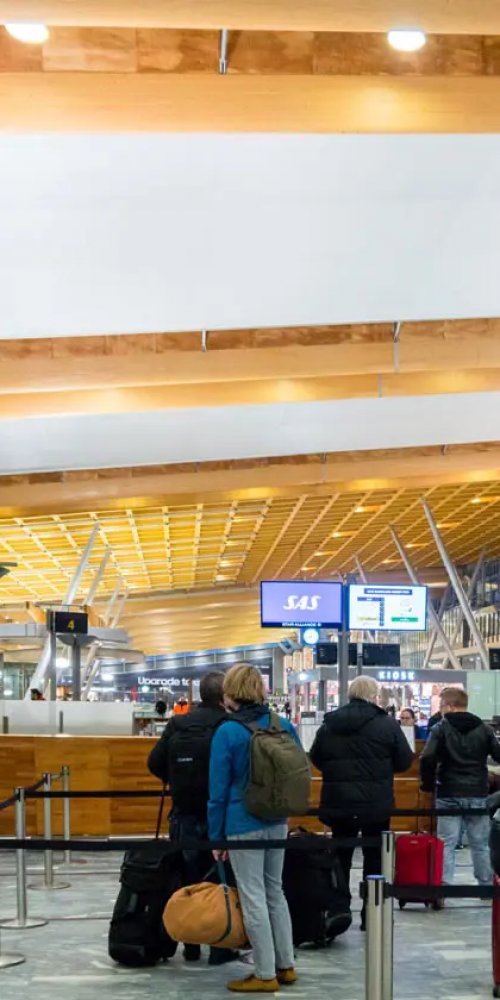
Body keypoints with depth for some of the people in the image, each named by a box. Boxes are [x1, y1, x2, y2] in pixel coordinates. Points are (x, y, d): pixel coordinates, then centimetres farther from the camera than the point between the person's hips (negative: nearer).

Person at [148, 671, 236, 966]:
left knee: (188, 879, 14)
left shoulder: (177, 725, 1)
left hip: (184, 815, 4)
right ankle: (220, 947, 10)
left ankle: (190, 947, 20)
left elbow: (155, 764, 4)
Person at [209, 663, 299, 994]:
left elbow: (219, 790, -9)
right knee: (275, 891, 18)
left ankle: (265, 975, 9)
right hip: (278, 822, 6)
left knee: (253, 897, 2)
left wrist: (216, 836, -1)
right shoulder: (285, 726, 4)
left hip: (243, 825, -6)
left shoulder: (227, 732, -12)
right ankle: (286, 966, 25)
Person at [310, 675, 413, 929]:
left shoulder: (329, 725, 2)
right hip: (376, 804, -3)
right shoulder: (387, 724, -9)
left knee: (340, 859, 16)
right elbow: (404, 761, -4)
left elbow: (316, 760, 11)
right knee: (374, 859, 9)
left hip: (338, 803, 3)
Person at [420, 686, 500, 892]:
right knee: (480, 843, 13)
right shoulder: (484, 729, 7)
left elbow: (427, 758, -17)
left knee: (447, 843, 0)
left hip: (449, 794, -3)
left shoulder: (441, 728, -5)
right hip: (477, 794, 3)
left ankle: (443, 885, -6)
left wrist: (428, 784, -3)